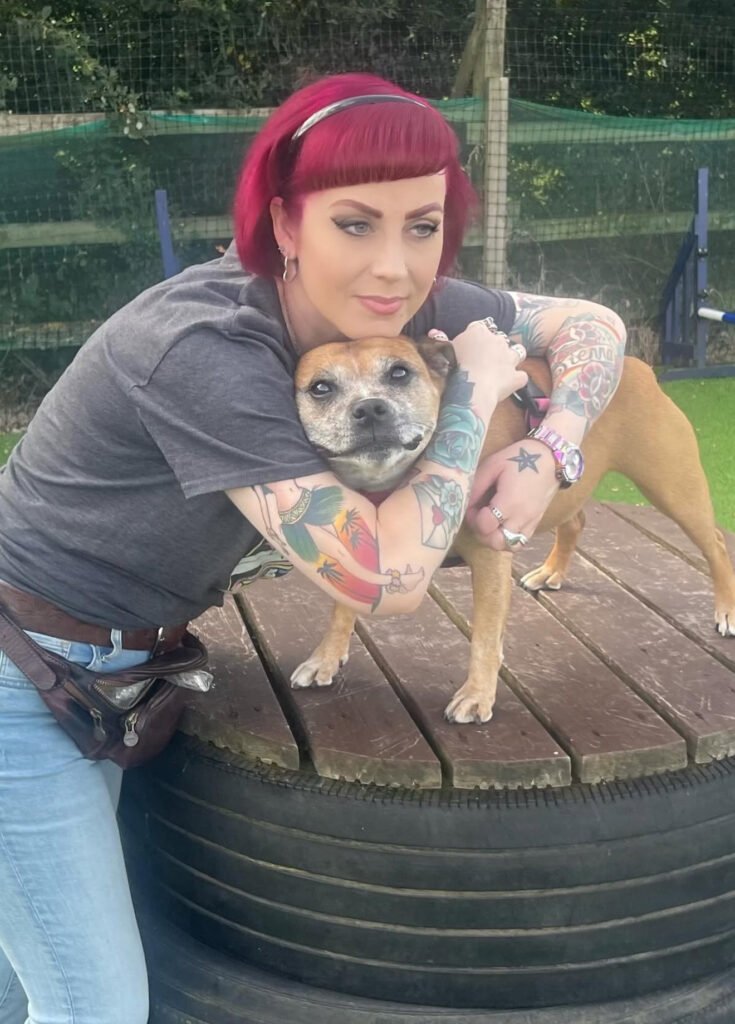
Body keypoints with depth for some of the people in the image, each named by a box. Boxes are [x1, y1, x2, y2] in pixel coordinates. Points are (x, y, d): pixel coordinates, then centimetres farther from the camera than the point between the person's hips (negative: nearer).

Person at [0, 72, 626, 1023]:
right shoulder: (205, 349, -32)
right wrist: (477, 392, -20)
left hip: (119, 661, 7)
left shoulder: (404, 307, -9)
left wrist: (547, 455, -15)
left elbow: (592, 324, 3)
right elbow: (387, 576, -32)